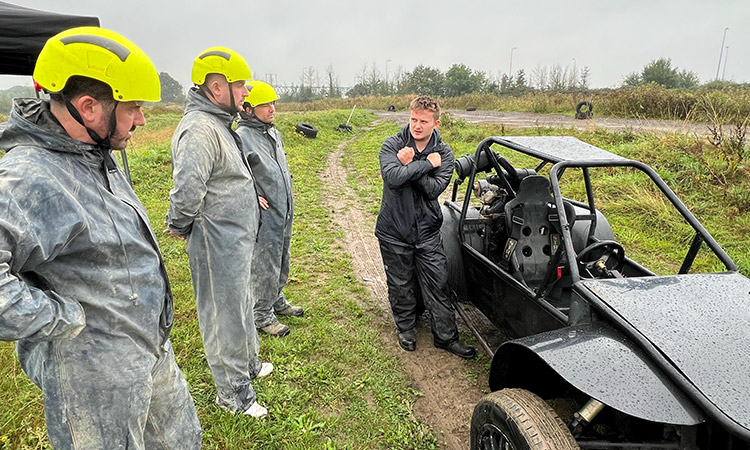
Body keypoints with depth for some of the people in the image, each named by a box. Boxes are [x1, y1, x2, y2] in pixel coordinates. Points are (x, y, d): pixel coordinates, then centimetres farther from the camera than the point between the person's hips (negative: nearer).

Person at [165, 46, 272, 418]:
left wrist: (249, 195, 17)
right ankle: (233, 394, 22)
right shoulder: (199, 129, -23)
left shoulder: (218, 123, 12)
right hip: (218, 244, -10)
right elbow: (187, 190, -30)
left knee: (241, 304, 25)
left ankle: (248, 364, 46)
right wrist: (179, 226, -15)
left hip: (236, 239, 11)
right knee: (225, 316, 4)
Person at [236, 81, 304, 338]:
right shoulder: (242, 137, -17)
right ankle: (262, 315, 17)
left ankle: (277, 301, 38)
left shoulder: (274, 133, 11)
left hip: (284, 212, 9)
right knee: (265, 267, 1)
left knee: (282, 262, 20)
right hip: (264, 216, -8)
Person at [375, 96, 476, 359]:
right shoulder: (392, 145, -6)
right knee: (400, 285, 13)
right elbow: (393, 177, -26)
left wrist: (410, 165, -21)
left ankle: (446, 336, 21)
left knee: (437, 285, 6)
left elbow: (434, 188, -15)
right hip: (394, 230, -1)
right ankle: (405, 328, 36)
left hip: (427, 230, 1)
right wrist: (426, 163, -21)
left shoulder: (444, 153, -1)